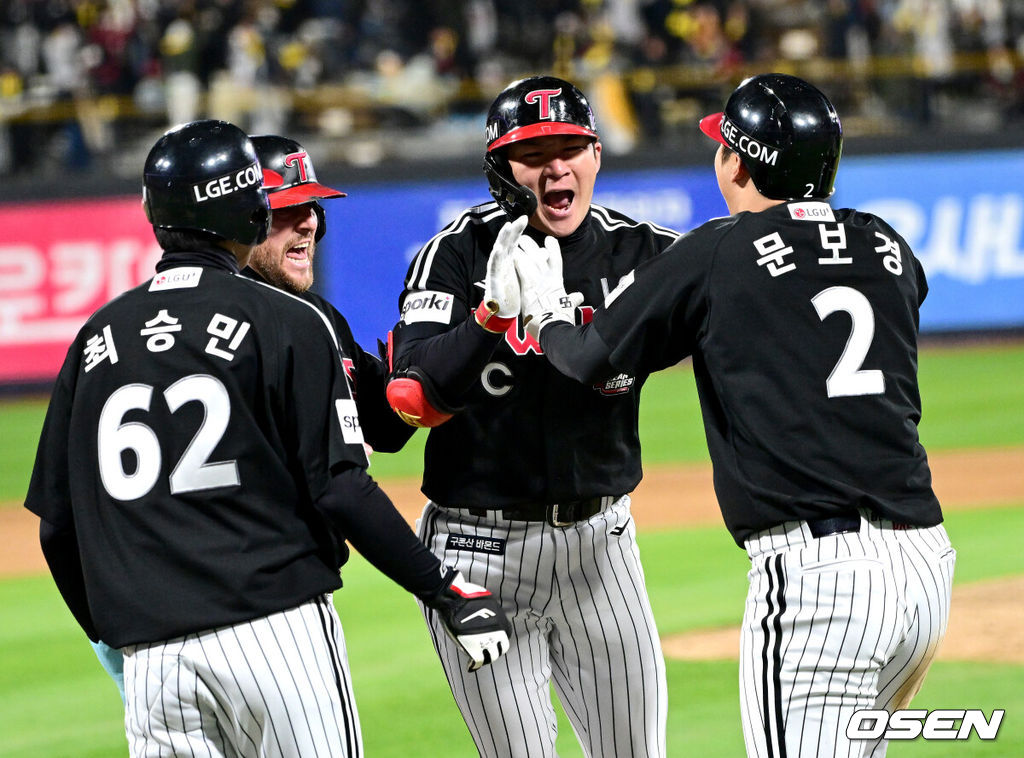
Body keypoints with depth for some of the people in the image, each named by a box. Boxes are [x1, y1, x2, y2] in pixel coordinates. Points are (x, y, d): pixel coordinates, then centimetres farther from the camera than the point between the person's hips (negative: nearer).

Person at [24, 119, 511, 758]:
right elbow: (341, 491, -9)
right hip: (276, 628, -4)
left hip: (147, 652, 4)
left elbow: (58, 528, 12)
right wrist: (449, 590, -2)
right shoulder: (287, 322, -2)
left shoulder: (97, 336, 11)